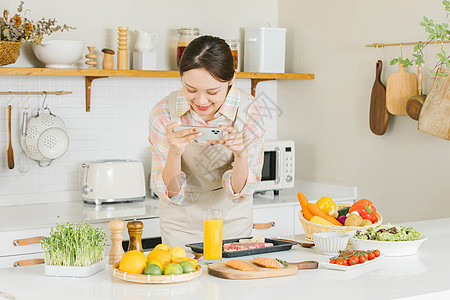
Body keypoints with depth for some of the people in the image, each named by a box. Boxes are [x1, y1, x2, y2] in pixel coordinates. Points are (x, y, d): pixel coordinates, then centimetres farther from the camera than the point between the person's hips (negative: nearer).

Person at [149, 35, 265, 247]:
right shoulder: (163, 113, -19)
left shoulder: (250, 112, -18)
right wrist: (174, 152, -34)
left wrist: (240, 154, -33)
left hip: (233, 225, 0)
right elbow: (170, 194, -16)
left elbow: (240, 193, -15)